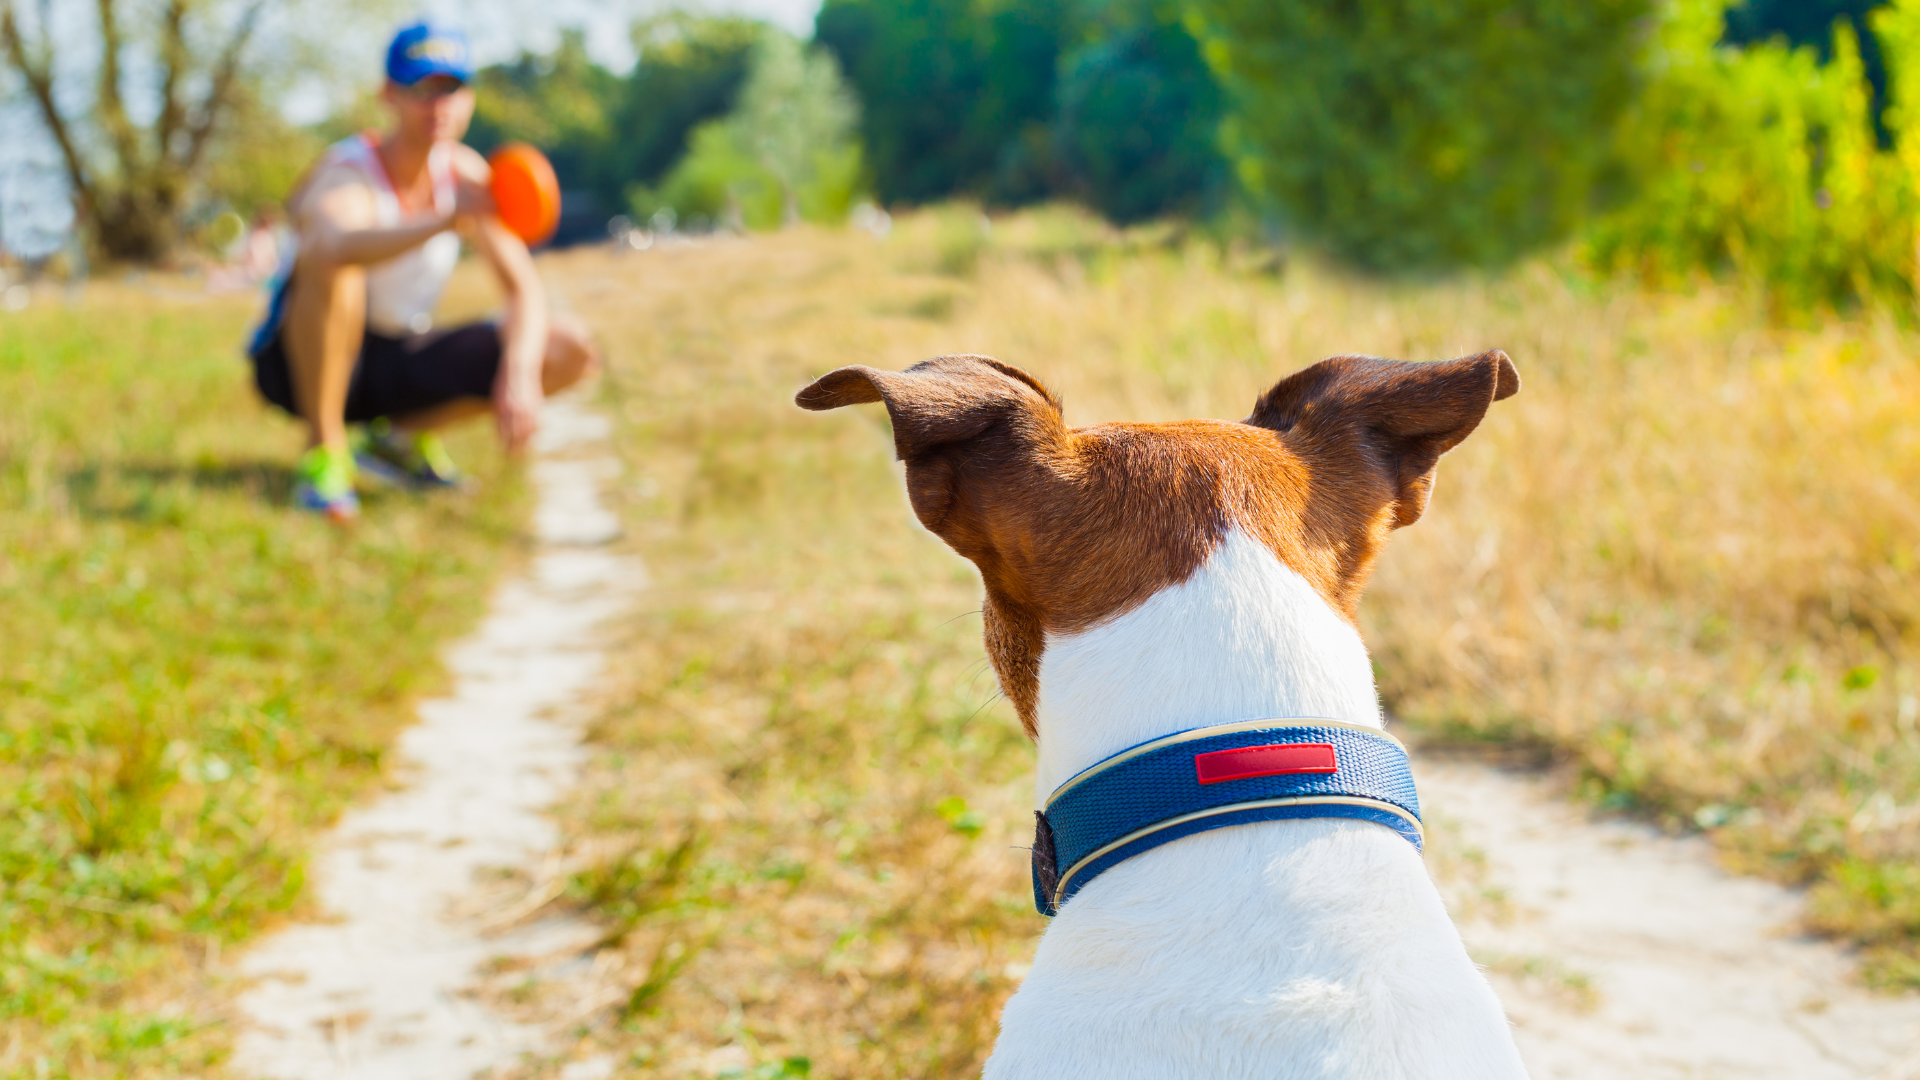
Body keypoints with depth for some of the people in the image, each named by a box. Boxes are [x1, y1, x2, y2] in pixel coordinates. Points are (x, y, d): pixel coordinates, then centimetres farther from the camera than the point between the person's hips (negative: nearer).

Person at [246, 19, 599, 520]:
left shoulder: (466, 173, -5)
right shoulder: (346, 176, -23)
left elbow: (523, 287, -7)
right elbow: (339, 245, -49)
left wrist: (520, 373, -27)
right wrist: (448, 221, -64)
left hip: (399, 359, 6)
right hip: (302, 361, -5)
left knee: (570, 353, -10)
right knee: (326, 255, -38)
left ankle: (399, 436, 4)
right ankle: (323, 453, -24)